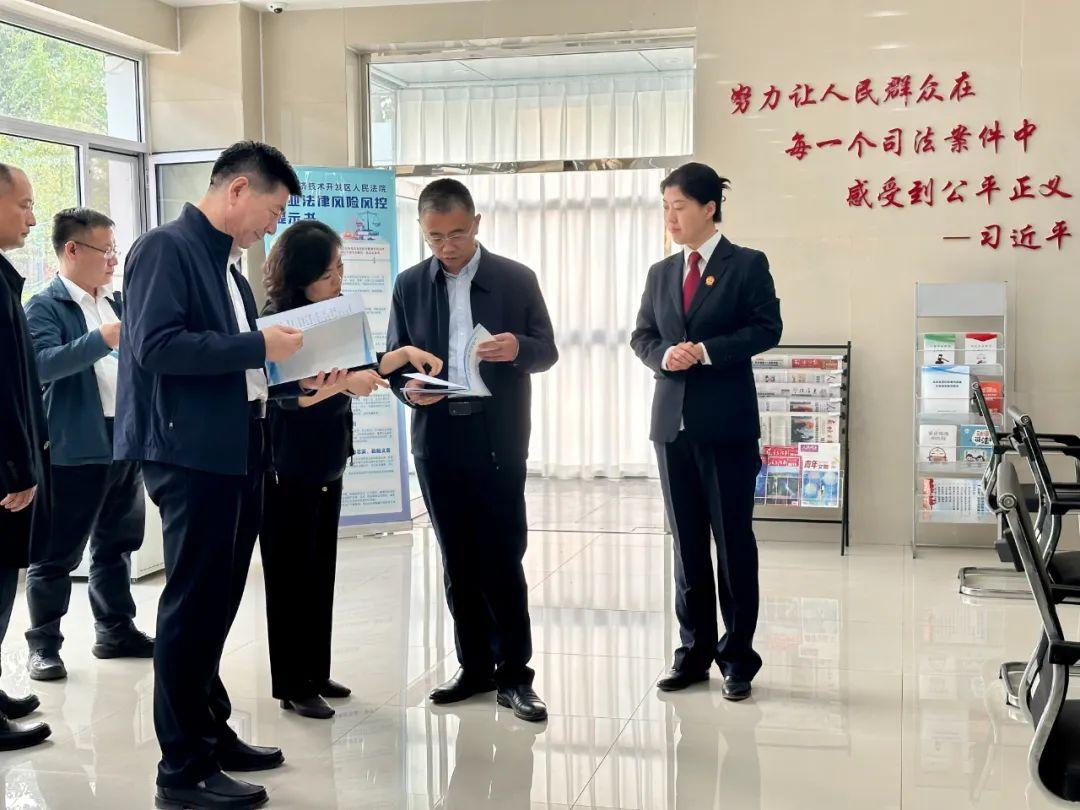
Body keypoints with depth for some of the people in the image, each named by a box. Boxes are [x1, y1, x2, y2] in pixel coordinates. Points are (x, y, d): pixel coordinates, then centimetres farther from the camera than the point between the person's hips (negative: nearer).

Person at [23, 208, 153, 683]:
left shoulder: (120, 303, 13)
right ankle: (43, 644, 11)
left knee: (117, 543, 16)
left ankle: (116, 630, 27)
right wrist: (102, 339, -31)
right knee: (58, 552, 2)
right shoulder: (46, 306, -7)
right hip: (75, 446, -7)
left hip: (125, 440, 7)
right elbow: (42, 364, -22)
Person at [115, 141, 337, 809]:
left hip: (238, 455, 9)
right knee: (192, 608, -2)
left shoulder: (229, 268, 16)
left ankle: (212, 733, 30)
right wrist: (259, 345, -18)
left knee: (216, 605, 17)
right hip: (192, 456, -9)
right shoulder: (165, 247, -10)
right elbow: (155, 346, -21)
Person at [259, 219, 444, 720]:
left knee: (321, 574, 13)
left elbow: (357, 373, 16)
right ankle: (292, 686, 10)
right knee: (291, 577, 1)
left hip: (327, 465, 7)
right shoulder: (278, 323, -15)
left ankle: (316, 673, 24)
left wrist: (403, 354, 4)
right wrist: (343, 381, -39)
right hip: (288, 471, -7)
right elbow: (288, 393, -26)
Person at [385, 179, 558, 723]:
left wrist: (518, 347, -19)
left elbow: (547, 351, 3)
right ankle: (475, 667, 21)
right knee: (458, 560, 10)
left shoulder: (516, 279, 1)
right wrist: (408, 389, -12)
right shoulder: (410, 285, 8)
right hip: (437, 439, 3)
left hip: (497, 440, -3)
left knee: (502, 559, -3)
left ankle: (514, 674, 7)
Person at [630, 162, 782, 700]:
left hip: (726, 421, -5)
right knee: (686, 540, 10)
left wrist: (706, 351, -16)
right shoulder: (661, 273, 14)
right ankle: (694, 651, 19)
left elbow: (767, 329, -8)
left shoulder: (747, 265, -1)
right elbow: (642, 336, 14)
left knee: (733, 539, 0)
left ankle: (738, 657, 10)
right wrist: (664, 355, -7)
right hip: (672, 420, 5)